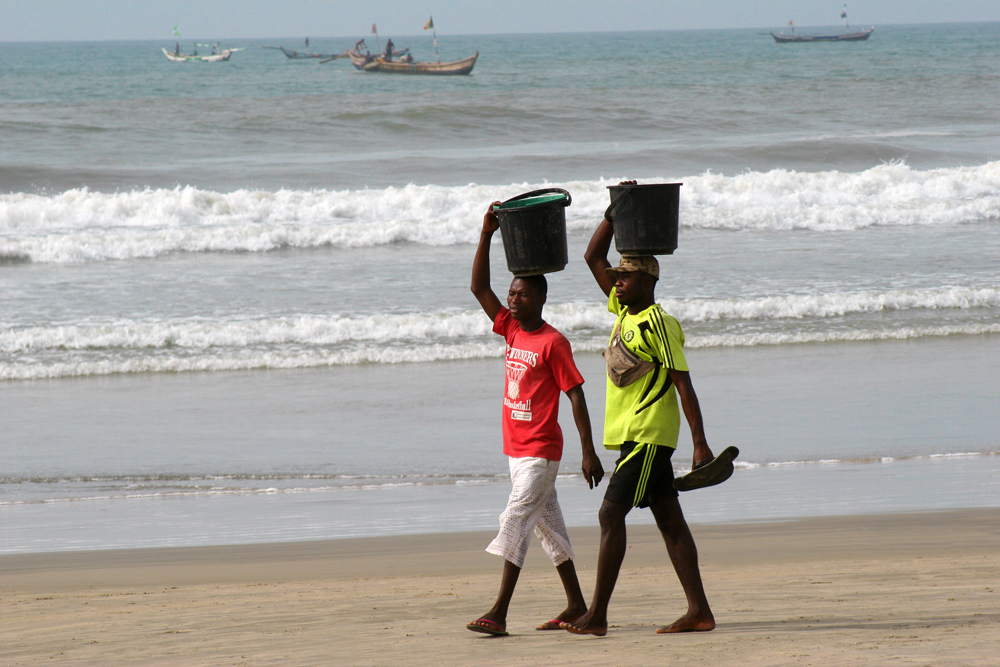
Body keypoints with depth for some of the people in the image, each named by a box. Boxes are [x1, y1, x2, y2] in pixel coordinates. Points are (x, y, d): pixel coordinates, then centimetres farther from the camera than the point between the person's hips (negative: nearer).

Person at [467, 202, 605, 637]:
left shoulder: (553, 343, -13)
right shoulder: (511, 330, 8)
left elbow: (575, 395, -13)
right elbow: (479, 288, 7)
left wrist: (588, 452, -16)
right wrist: (486, 235, -2)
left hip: (541, 450, -8)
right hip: (515, 449, 8)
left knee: (516, 521, -15)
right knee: (547, 524, 13)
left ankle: (499, 614, -21)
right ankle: (576, 605, 21)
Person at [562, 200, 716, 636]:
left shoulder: (658, 324, -12)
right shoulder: (623, 311, 12)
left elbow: (684, 385, -15)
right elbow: (593, 258, 19)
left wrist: (700, 443, -18)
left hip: (647, 435, -9)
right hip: (635, 435, 9)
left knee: (612, 513, -12)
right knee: (669, 521, 7)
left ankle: (597, 615, -14)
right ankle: (699, 611, 7)